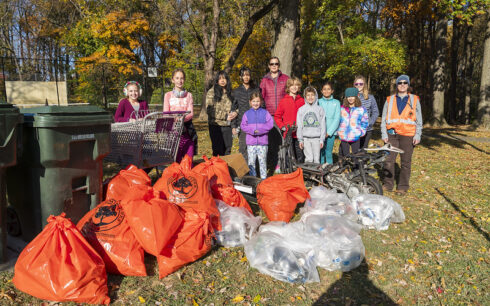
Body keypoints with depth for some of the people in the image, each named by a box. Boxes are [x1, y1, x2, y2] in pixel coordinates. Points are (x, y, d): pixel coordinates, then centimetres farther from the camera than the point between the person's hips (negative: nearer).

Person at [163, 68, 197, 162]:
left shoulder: (188, 95, 14)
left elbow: (191, 113, 1)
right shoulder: (168, 95, 12)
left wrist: (182, 119, -20)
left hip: (187, 130, 1)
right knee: (176, 161, -5)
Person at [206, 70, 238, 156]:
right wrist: (225, 116, -14)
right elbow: (210, 110, -10)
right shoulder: (211, 92, -3)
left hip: (228, 125, 4)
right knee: (218, 151, 1)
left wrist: (235, 112, -7)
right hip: (216, 125, -4)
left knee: (227, 150, 9)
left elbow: (236, 106, 18)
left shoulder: (230, 92, 11)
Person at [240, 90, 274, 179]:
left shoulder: (265, 113, 4)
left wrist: (260, 130, -15)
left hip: (262, 142, -1)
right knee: (251, 162, 5)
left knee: (262, 161, 4)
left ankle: (264, 178, 14)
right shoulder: (247, 114, 6)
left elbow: (270, 124, -5)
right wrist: (253, 131, -15)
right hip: (251, 142, 1)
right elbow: (243, 126, 0)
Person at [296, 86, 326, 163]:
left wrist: (322, 139, -1)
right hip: (306, 138, 0)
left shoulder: (320, 109, 4)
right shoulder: (301, 109, 4)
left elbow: (323, 125, 3)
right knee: (309, 158, -1)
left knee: (316, 158, 3)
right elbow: (299, 126, 5)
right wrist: (300, 139, 0)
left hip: (316, 137, 0)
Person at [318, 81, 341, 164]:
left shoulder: (336, 102, 6)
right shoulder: (319, 102, 8)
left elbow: (337, 119, 1)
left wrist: (329, 132, -8)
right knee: (320, 153, 0)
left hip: (330, 132, -1)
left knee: (328, 152, -2)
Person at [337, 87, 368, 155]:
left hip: (355, 137, -2)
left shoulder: (361, 109, 2)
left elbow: (365, 122, 7)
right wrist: (339, 131, 6)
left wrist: (361, 132, -2)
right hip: (343, 137, 2)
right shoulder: (342, 109, 8)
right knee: (345, 156, 8)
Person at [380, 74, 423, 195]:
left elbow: (419, 120, 10)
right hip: (391, 134, 1)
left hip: (407, 135, -1)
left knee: (406, 162, 3)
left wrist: (418, 135, 1)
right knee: (388, 160, -1)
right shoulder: (389, 100, 11)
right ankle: (388, 184, 10)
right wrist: (384, 134, 2)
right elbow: (384, 118, 11)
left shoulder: (414, 100, 10)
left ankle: (403, 186, 12)